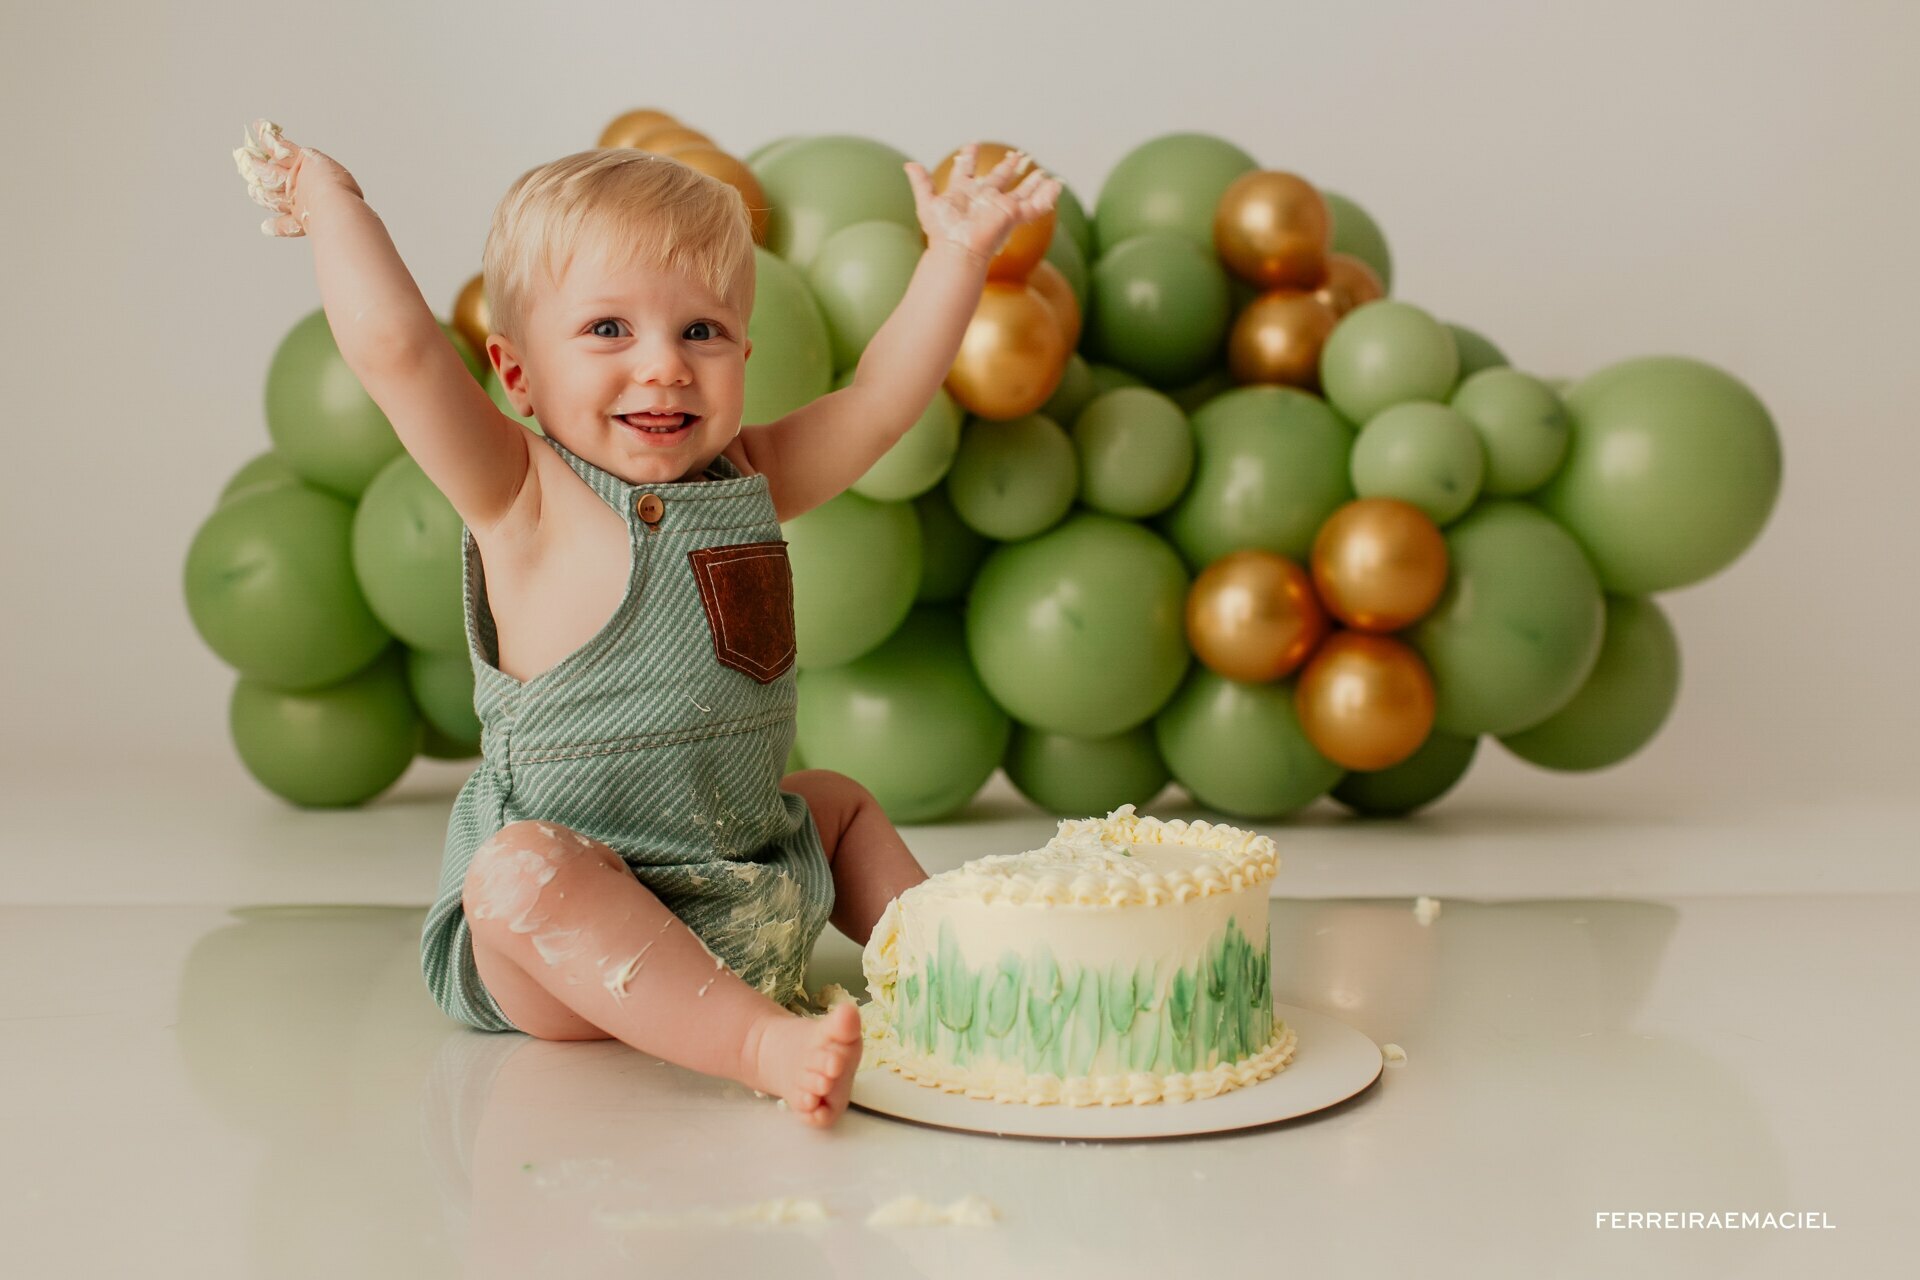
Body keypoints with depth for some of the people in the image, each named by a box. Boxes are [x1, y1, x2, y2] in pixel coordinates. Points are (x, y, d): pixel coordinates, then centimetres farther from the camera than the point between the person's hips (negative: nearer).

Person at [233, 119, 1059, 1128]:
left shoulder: (747, 480, 6)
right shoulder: (523, 500, -14)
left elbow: (883, 394, 6)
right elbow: (393, 346, -24)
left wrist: (959, 254, -1)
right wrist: (329, 197, -11)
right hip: (558, 931, -7)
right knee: (522, 871, -38)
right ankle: (763, 1042, -42)